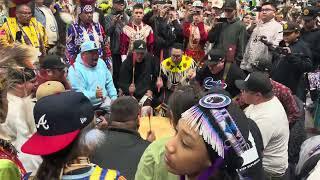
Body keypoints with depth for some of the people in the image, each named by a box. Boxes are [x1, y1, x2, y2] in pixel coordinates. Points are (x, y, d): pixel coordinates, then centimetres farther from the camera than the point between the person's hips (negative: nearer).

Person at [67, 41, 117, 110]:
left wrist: (114, 98, 5)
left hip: (104, 102, 6)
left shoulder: (101, 63, 11)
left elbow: (109, 83, 18)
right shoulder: (75, 69, -12)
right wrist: (94, 95, -34)